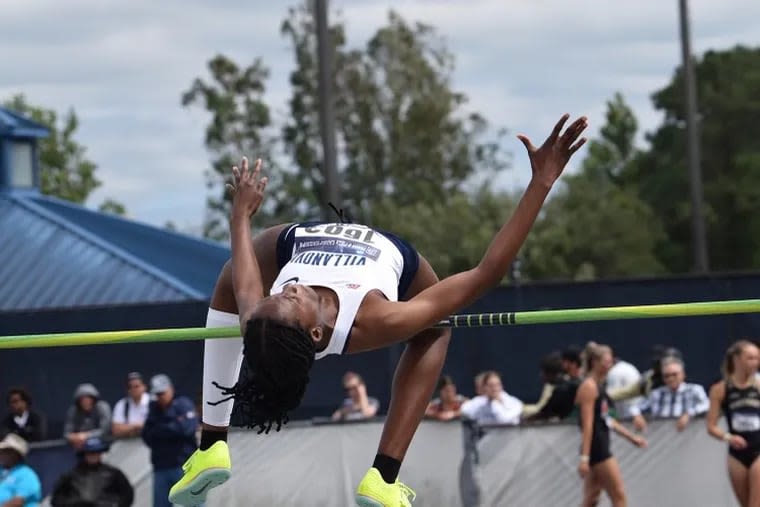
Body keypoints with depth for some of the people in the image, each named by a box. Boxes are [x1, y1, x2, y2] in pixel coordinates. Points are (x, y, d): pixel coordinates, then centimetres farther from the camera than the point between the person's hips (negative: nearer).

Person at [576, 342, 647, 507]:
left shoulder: (598, 386, 16)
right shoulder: (589, 387, -13)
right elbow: (587, 425, -19)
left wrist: (631, 437, 24)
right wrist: (584, 457, -24)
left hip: (601, 446, 9)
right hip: (595, 448, -9)